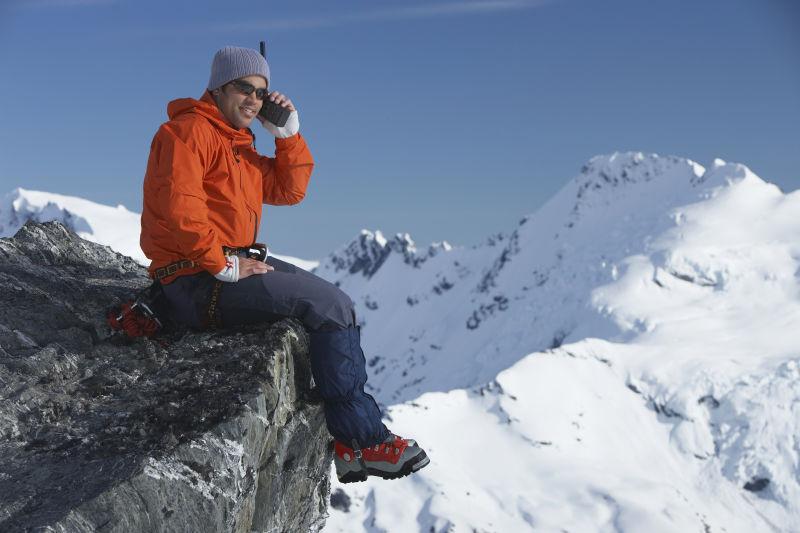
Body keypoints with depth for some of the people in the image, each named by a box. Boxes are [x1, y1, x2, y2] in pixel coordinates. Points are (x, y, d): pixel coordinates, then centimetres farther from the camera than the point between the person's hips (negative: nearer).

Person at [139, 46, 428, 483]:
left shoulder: (238, 144, 21)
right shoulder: (189, 131, -10)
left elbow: (289, 190, 21)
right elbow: (177, 208, -23)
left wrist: (289, 134, 9)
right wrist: (224, 265, -21)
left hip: (231, 262, 11)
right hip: (197, 279, -11)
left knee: (335, 305, 6)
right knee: (331, 306, -16)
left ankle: (347, 442, -1)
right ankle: (365, 439, -9)